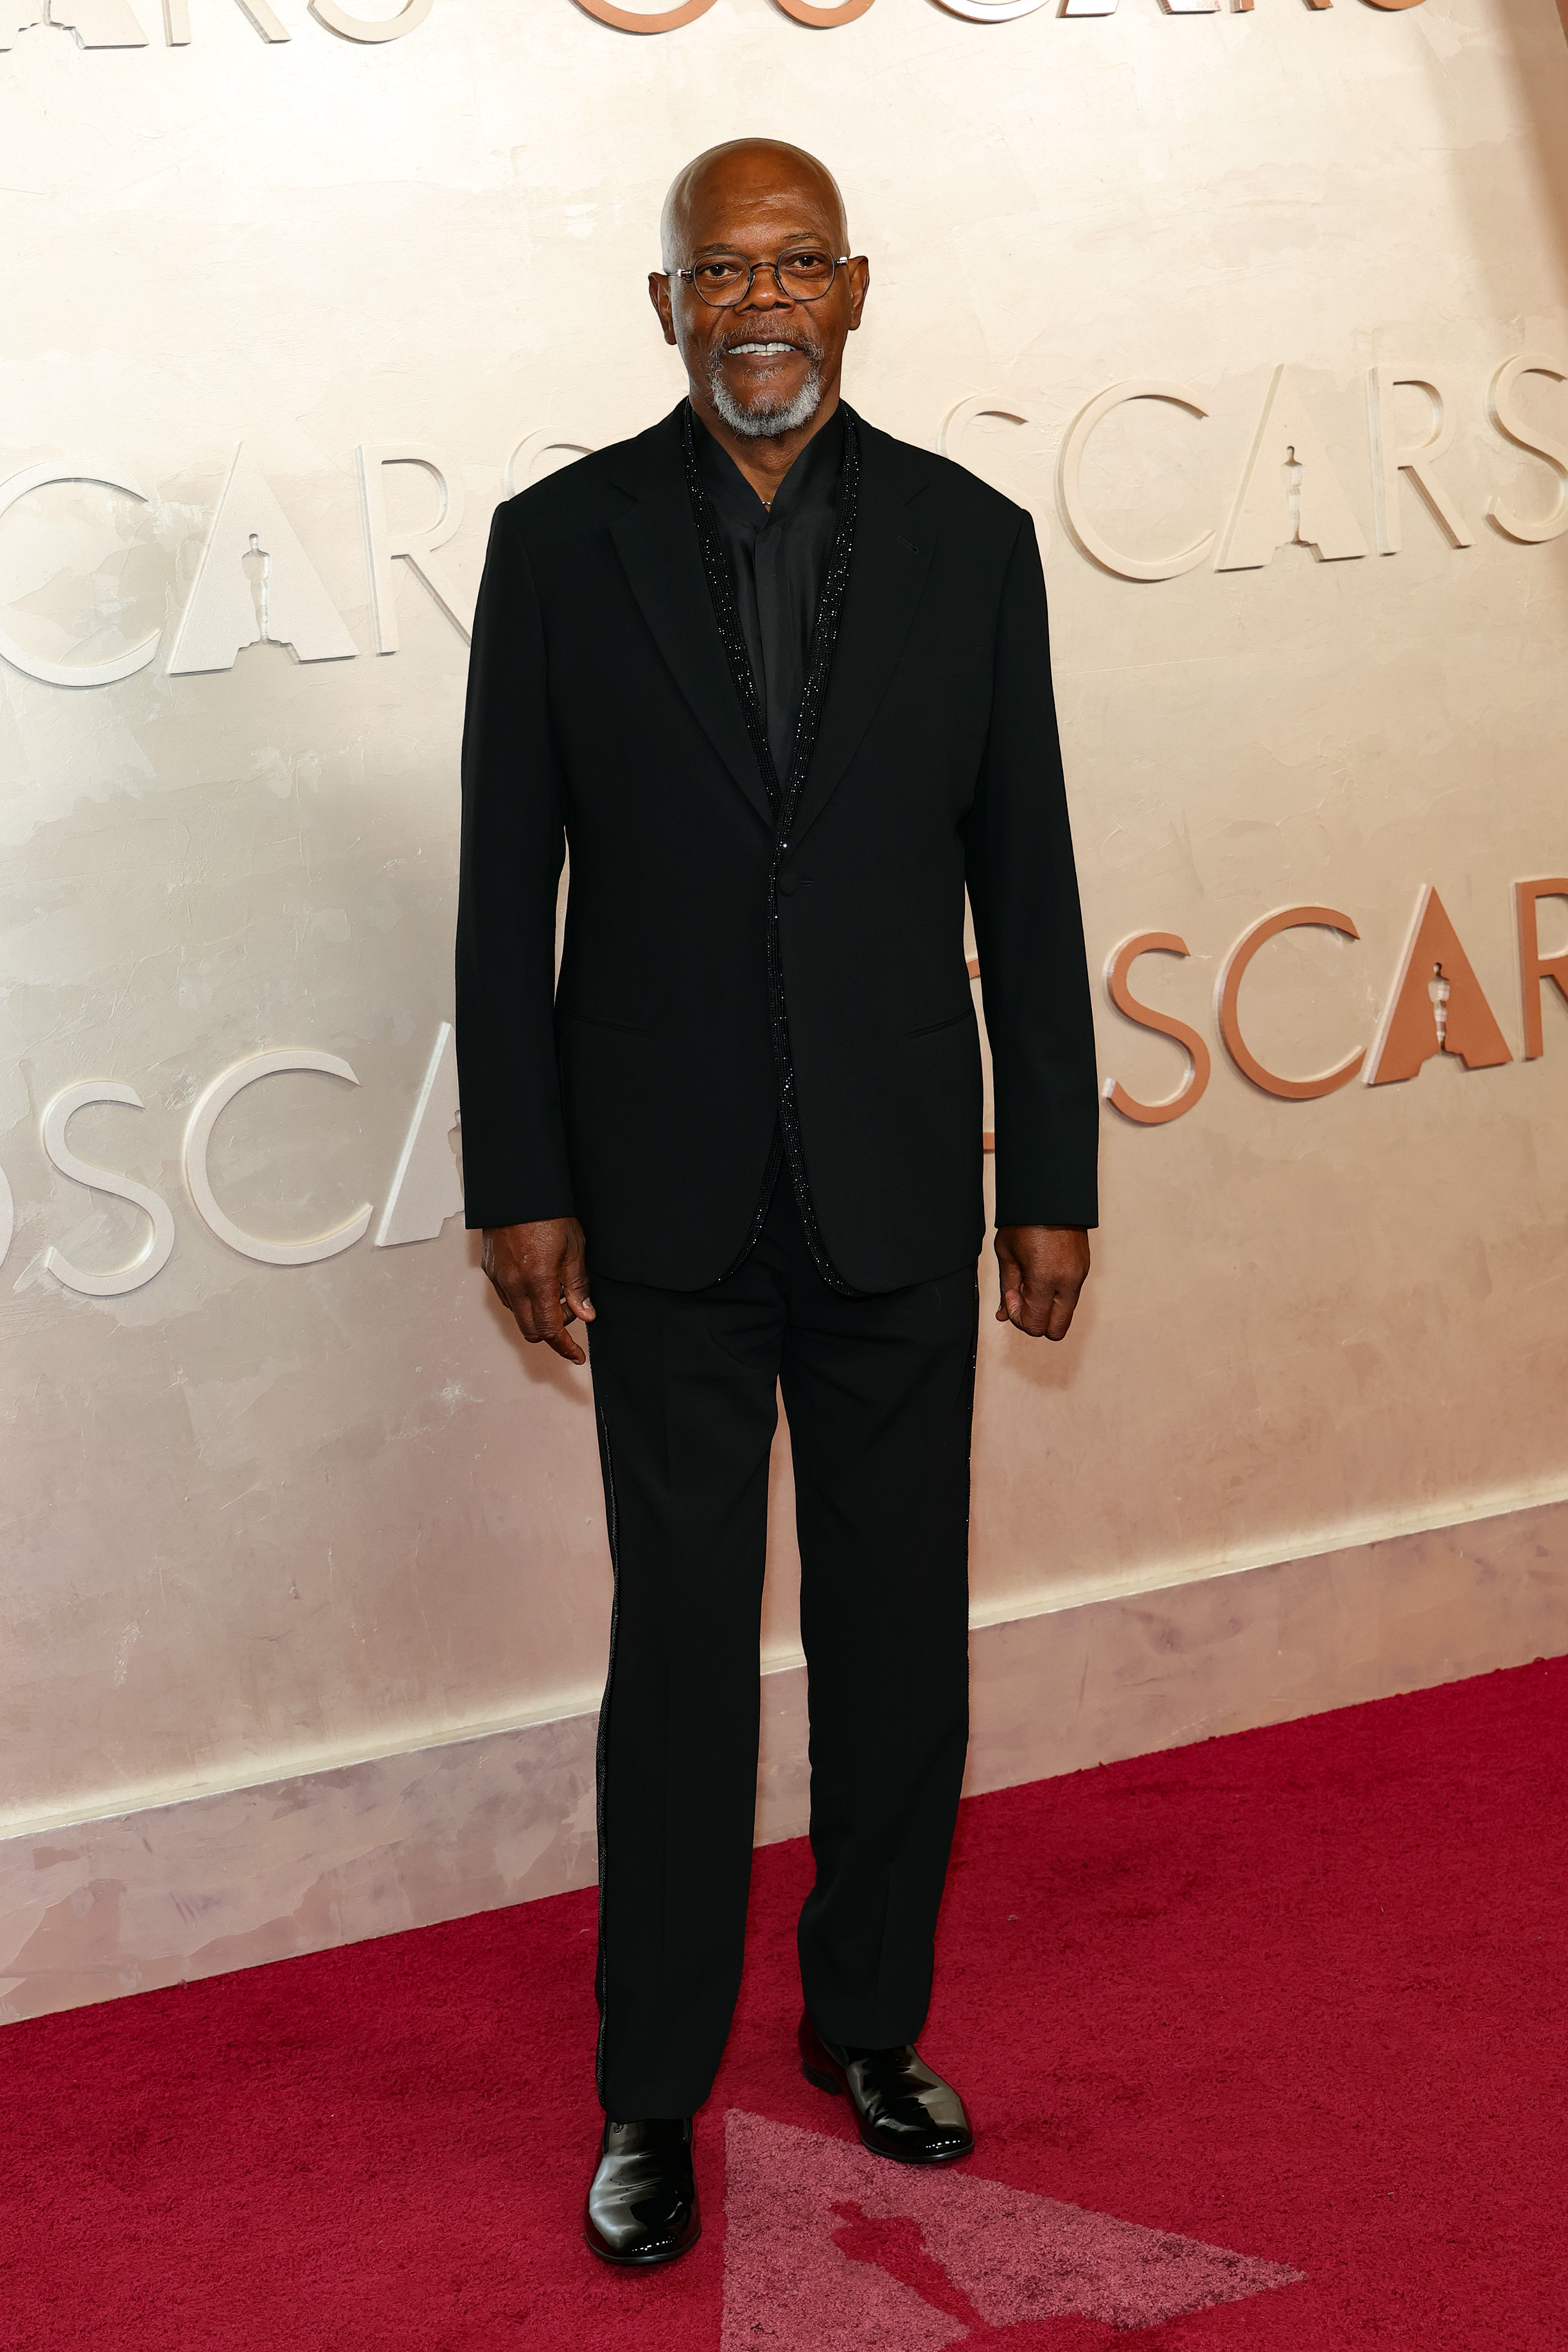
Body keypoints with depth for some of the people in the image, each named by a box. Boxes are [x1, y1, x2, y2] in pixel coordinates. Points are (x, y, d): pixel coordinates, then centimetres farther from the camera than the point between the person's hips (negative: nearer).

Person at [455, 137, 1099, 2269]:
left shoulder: (969, 540, 1)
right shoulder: (561, 542, -2)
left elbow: (1025, 883, 3)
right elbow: (508, 889, 0)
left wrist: (1054, 1179, 2)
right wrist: (521, 1182, -4)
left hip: (900, 1198, 2)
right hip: (667, 1202, -1)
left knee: (899, 1635, 11)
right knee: (681, 1646, 5)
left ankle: (870, 2019, 31)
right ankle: (654, 2093, 20)